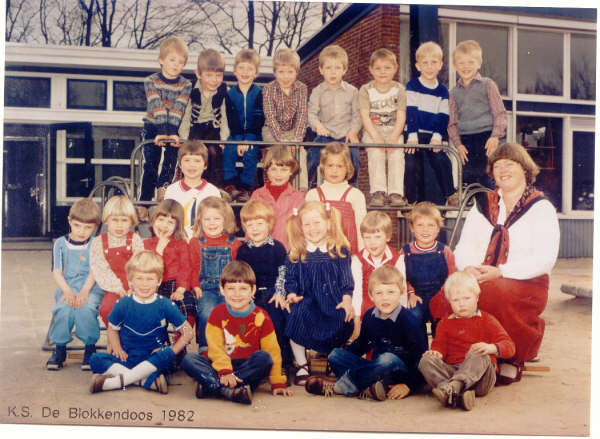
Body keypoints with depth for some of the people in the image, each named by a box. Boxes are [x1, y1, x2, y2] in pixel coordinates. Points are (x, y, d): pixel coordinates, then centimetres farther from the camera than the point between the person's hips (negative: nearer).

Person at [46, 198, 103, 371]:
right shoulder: (60, 244, 12)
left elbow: (94, 271, -3)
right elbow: (56, 272, 3)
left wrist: (84, 291, -20)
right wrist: (68, 291, -14)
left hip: (91, 288, -2)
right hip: (66, 287, 2)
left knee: (85, 308, -33)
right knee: (64, 308, -30)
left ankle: (90, 348, -13)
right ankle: (60, 348, -10)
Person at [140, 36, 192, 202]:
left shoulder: (186, 85, -5)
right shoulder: (151, 81, -8)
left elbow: (178, 109, -19)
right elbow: (157, 108, -21)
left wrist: (172, 133, -32)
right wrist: (162, 132, -33)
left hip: (174, 128, 1)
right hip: (153, 127, -1)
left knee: (172, 157, -13)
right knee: (150, 163, -5)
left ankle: (162, 186, 6)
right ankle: (145, 200, 1)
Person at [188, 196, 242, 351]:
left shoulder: (234, 244, 11)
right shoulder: (195, 243, 11)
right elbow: (192, 268, 11)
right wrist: (196, 286, -3)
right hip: (206, 289, 0)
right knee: (207, 313, -27)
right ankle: (204, 347, -5)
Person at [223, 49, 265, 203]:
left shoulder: (259, 93, 1)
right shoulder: (230, 93, 5)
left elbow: (258, 118, -7)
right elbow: (232, 119, -4)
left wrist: (248, 139, -19)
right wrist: (238, 139, -18)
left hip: (253, 134, -1)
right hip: (235, 134, 2)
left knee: (250, 153, -27)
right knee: (228, 151, -25)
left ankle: (246, 188, -18)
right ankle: (230, 185, -17)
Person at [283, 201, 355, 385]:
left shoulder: (339, 250, 6)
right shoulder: (295, 253, 8)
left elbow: (346, 279, 6)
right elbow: (290, 279, 8)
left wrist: (347, 299, -8)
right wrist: (291, 294, -11)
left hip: (333, 301, 0)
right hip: (306, 300, 0)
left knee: (342, 323, -28)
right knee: (295, 317, -31)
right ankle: (302, 366, -8)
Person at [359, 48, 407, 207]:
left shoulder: (399, 89, 4)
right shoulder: (366, 90, 2)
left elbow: (401, 116, -3)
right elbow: (365, 116, -7)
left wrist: (394, 137, -19)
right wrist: (376, 137, -21)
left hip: (394, 130, 1)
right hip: (372, 131, -1)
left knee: (397, 154, -25)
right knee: (376, 153, -28)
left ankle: (396, 193, -25)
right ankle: (378, 192, -29)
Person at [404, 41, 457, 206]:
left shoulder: (442, 91, 9)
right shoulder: (412, 86, 1)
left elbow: (443, 117, 4)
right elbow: (410, 112, -7)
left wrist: (437, 137, -12)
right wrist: (412, 136, -17)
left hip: (433, 136, 2)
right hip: (415, 135, -2)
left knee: (442, 162, -15)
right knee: (412, 166, -13)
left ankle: (450, 194, 4)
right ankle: (412, 201, 0)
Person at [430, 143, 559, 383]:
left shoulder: (541, 208, 5)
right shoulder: (483, 205, 19)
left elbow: (544, 259, -7)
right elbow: (464, 246, 14)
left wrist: (500, 272, -19)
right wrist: (469, 268, -10)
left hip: (525, 283, -3)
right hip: (477, 280, 3)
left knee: (496, 294, -38)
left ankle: (512, 360, -14)